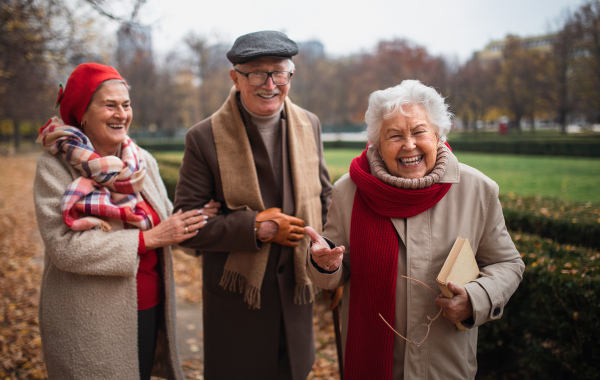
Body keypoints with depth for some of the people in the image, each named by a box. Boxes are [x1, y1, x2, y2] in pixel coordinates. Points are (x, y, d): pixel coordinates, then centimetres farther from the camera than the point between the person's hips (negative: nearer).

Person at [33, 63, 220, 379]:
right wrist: (148, 238, -21)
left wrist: (197, 217, -13)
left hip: (149, 310, 5)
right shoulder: (55, 166, -11)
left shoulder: (142, 161, 6)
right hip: (91, 321, -5)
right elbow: (64, 246, -21)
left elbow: (164, 220, 9)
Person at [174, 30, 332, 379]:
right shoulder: (205, 138, -13)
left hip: (297, 288, 4)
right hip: (237, 295, -3)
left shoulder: (310, 125, 1)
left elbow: (324, 197, 11)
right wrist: (257, 228, -22)